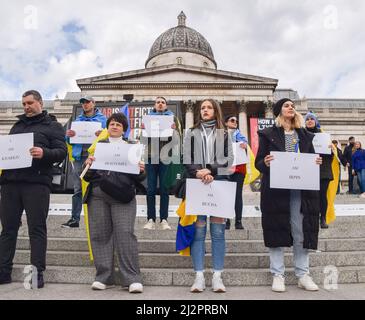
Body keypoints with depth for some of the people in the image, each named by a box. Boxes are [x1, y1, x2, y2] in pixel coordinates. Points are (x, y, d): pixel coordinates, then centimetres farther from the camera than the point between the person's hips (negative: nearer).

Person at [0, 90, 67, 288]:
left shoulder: (53, 126, 8)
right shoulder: (17, 126, 25)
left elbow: (62, 152, -3)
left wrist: (44, 153, -22)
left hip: (37, 182, -5)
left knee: (37, 229, -2)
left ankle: (37, 273, 4)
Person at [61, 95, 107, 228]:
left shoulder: (102, 118, 11)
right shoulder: (78, 119, 21)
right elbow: (69, 140, 19)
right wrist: (68, 135, -4)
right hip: (79, 156, 3)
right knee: (78, 189, 2)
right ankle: (75, 218, 5)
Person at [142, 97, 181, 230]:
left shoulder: (172, 118, 11)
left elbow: (177, 140, 5)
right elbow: (143, 141, 10)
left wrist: (174, 129, -12)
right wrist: (143, 130, -7)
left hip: (165, 157, -1)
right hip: (151, 156, 1)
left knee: (164, 189, 0)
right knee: (151, 189, 0)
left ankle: (164, 219, 5)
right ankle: (151, 219, 3)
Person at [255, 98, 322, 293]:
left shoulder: (305, 135, 17)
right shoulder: (268, 134, 6)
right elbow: (258, 162, 1)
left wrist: (317, 163, -5)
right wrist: (265, 163, -20)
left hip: (301, 189, 3)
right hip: (276, 189, -3)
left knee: (302, 232, 5)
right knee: (277, 231, 0)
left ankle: (303, 274, 18)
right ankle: (278, 275, 11)